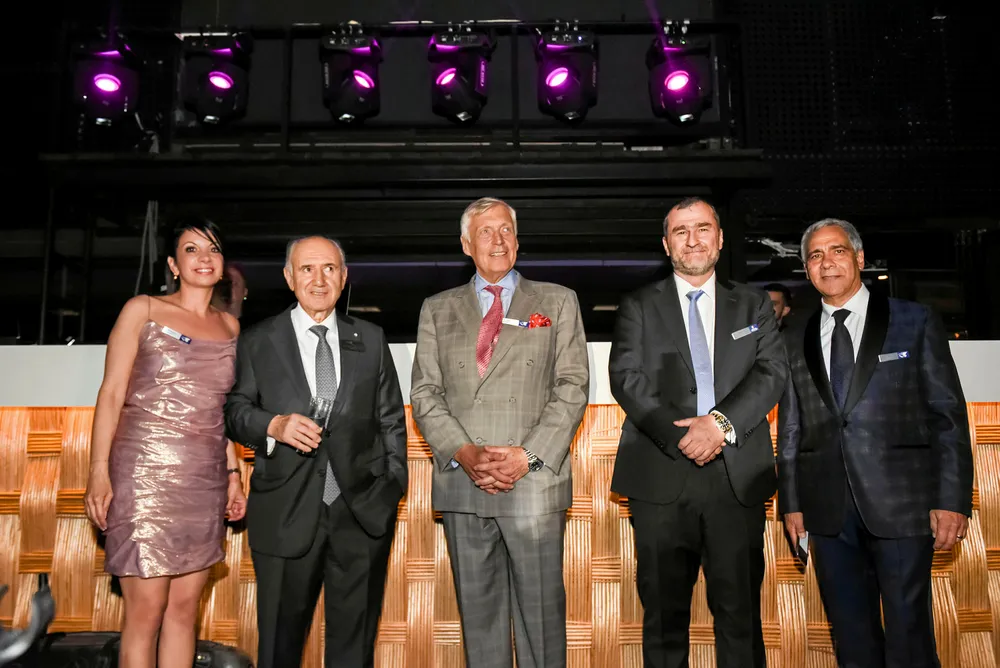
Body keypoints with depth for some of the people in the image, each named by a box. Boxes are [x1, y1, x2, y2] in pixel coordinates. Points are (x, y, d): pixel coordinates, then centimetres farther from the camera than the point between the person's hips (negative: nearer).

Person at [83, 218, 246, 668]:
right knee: (145, 612, -3)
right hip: (146, 473, -4)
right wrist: (98, 471, -10)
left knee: (185, 609, 7)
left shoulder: (229, 325, 14)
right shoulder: (142, 310, 2)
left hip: (205, 478, 4)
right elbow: (112, 393, -2)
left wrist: (232, 472, 12)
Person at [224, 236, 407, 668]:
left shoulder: (370, 340, 9)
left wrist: (394, 486, 3)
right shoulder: (257, 342, 5)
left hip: (363, 514, 1)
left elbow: (391, 419, 10)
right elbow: (235, 411, 3)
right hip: (286, 515, -1)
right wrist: (274, 425, -18)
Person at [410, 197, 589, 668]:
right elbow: (424, 394, 6)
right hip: (461, 485, 2)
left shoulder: (558, 302, 9)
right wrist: (464, 453, -9)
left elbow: (572, 388, 1)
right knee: (478, 610, 10)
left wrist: (527, 456, -11)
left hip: (535, 484, -1)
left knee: (541, 609, 3)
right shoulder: (437, 310, 14)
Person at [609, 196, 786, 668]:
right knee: (664, 614, 7)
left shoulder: (753, 305, 14)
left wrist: (722, 422, -15)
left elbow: (772, 372, 1)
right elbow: (626, 378, -2)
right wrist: (679, 436, -14)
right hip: (661, 478, -1)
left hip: (737, 478, 1)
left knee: (740, 611, 6)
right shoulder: (639, 307, 10)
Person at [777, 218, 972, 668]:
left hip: (901, 506, -3)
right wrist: (791, 503, 7)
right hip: (828, 511, 3)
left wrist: (952, 500, -7)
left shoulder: (915, 323, 4)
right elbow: (790, 429, 13)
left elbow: (948, 416, 0)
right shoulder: (797, 342, 12)